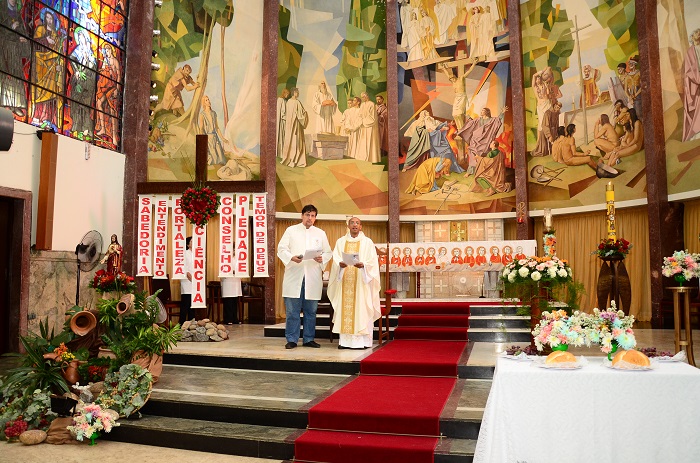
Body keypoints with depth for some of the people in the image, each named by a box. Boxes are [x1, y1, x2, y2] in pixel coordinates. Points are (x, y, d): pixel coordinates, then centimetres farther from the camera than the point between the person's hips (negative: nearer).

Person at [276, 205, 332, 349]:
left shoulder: (321, 233, 15)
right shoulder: (291, 230, 10)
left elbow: (329, 252, 13)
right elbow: (281, 249, 3)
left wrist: (322, 258, -9)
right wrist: (291, 257, -16)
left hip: (313, 277, 2)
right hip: (294, 276, -2)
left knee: (311, 310, 5)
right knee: (292, 310, -1)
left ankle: (309, 339, 15)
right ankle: (292, 340, 7)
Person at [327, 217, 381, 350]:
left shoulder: (367, 242, 7)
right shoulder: (340, 242, 14)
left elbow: (373, 261, -2)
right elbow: (335, 258, 4)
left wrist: (363, 265, -21)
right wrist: (340, 264, -17)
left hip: (361, 281, -2)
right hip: (344, 280, 2)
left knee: (361, 309, -6)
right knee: (344, 308, -1)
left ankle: (362, 340, -1)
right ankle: (344, 340, 5)